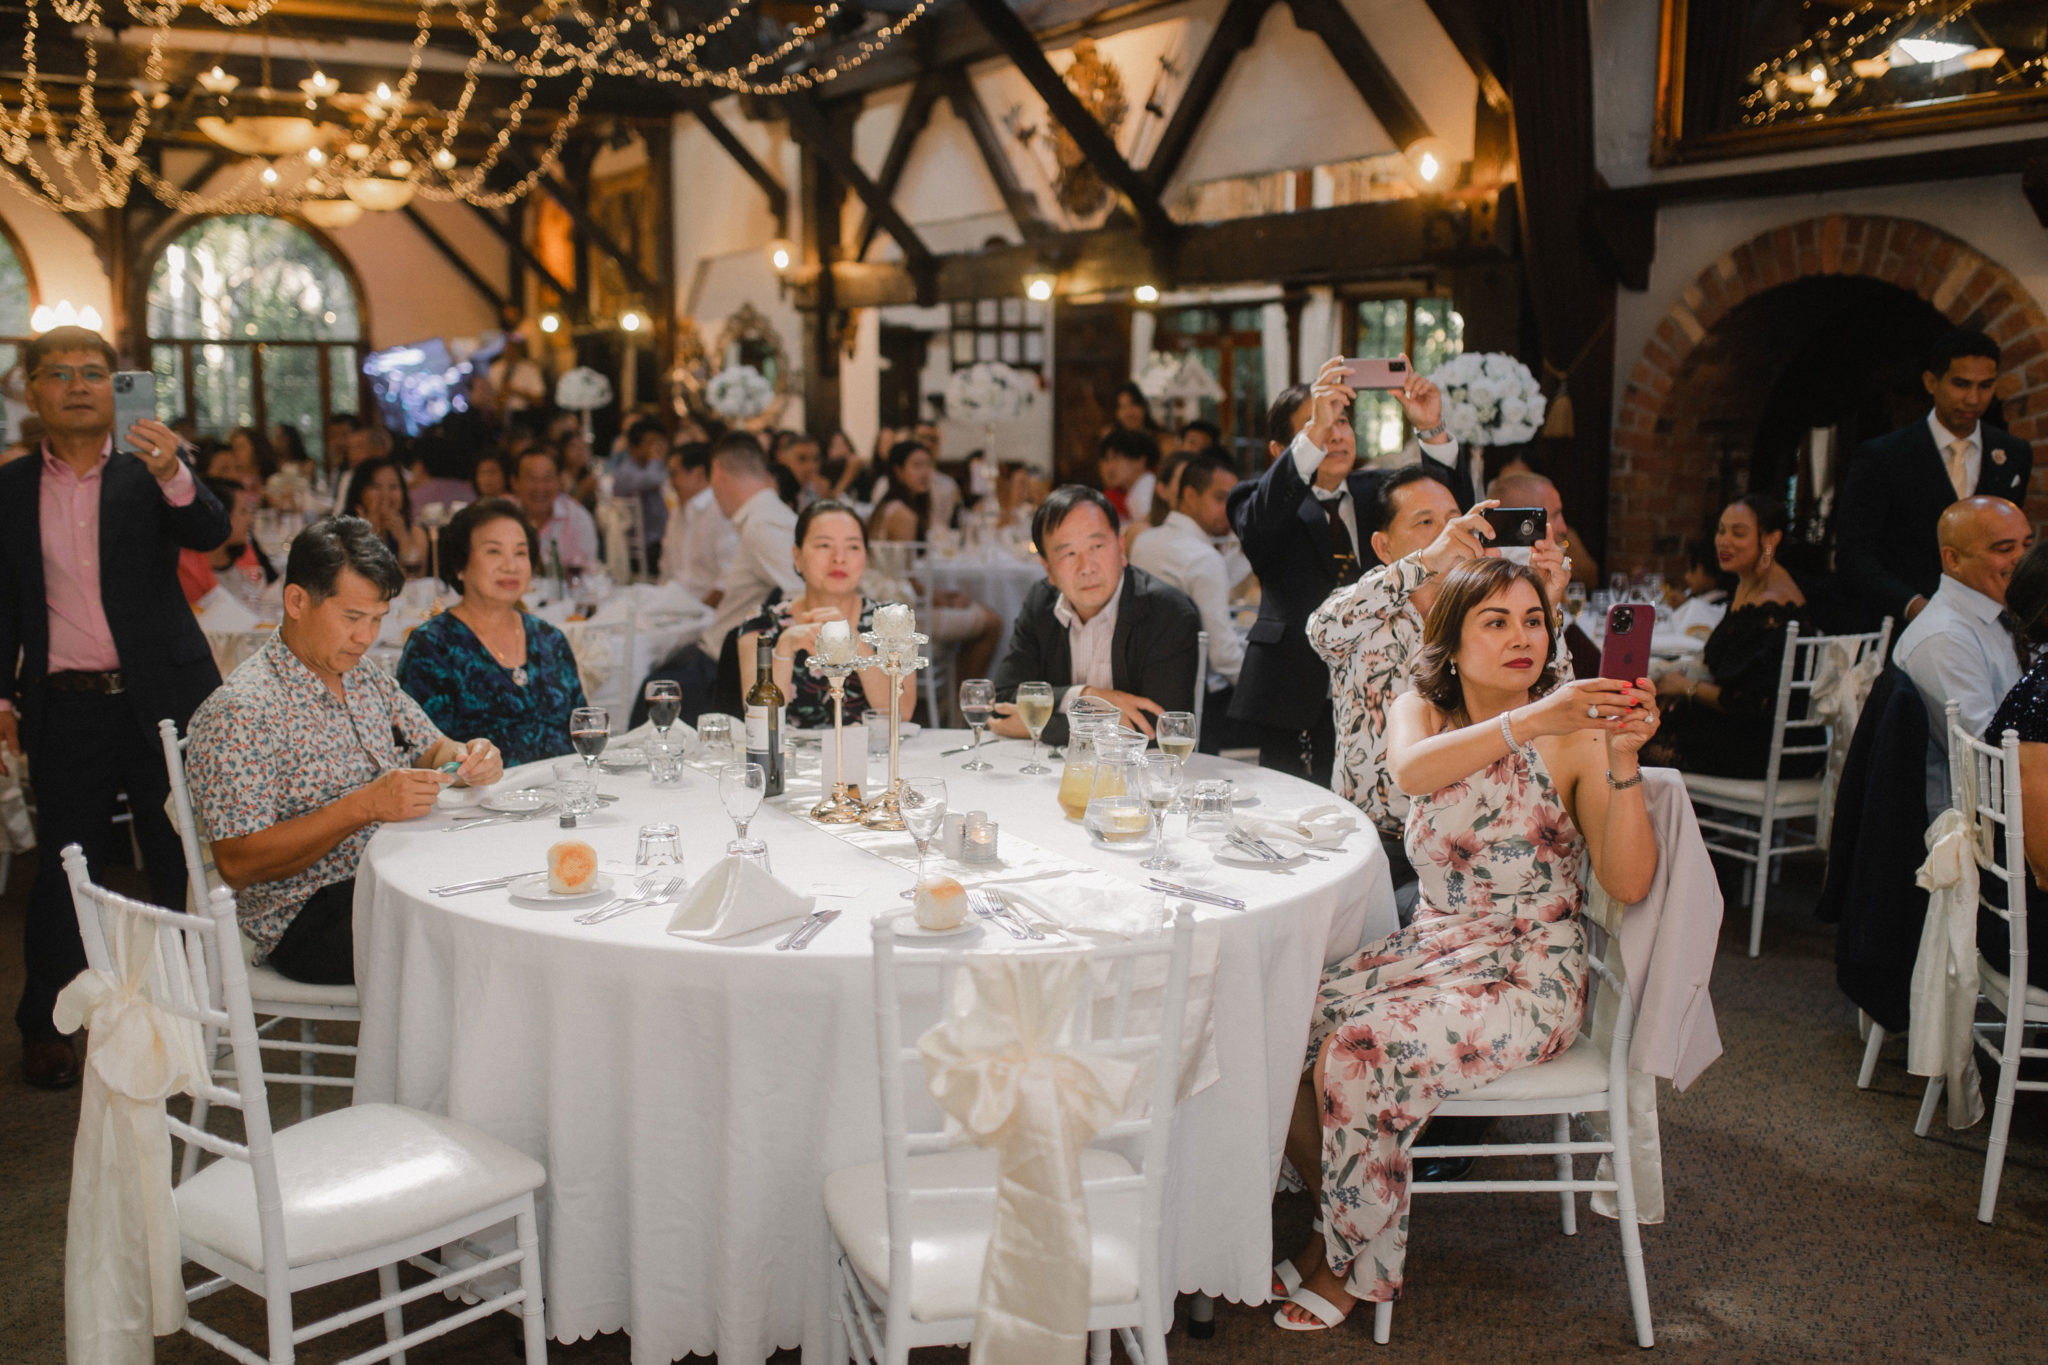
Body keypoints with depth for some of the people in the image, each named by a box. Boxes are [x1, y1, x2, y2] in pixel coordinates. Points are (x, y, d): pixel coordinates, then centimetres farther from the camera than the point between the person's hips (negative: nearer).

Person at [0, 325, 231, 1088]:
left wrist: (174, 476, -35)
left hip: (162, 701, -1)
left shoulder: (151, 472, 2)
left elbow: (211, 534, -16)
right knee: (65, 871, 8)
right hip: (66, 710, 2)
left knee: (183, 866, 4)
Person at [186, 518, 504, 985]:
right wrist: (364, 807, -27)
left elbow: (430, 749, 21)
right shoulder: (240, 710, -14)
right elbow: (238, 864, -19)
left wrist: (467, 756, -5)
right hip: (308, 920, -8)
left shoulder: (364, 676, 12)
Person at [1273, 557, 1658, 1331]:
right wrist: (1529, 720, -40)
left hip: (1529, 974, -4)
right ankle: (1337, 1213, 10)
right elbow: (1412, 770, -25)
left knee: (1364, 1051, -26)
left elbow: (1629, 884, -16)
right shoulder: (1419, 712, 3)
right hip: (1430, 946, 5)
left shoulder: (1574, 734, -7)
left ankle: (1357, 1264, -1)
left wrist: (1623, 760, -28)